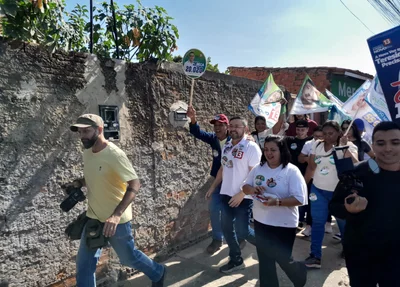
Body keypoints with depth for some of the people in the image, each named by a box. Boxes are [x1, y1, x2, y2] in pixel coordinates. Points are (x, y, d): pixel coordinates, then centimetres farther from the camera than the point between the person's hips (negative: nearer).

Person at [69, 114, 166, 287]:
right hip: (93, 218, 7)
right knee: (84, 265, 10)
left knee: (128, 258, 13)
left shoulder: (114, 154, -22)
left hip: (117, 220, -6)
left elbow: (135, 184, -28)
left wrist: (116, 215, -38)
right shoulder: (87, 153, 1)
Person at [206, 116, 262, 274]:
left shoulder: (251, 147, -13)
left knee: (242, 231, -2)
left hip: (244, 197, -7)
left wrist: (241, 194, -21)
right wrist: (213, 187, 15)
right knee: (227, 228, 12)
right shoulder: (226, 146, 7)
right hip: (226, 194, 7)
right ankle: (236, 260, 31)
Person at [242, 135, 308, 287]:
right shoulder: (258, 168, 1)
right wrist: (252, 189, -15)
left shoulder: (291, 171, -15)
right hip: (261, 222, 5)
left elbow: (299, 199, -19)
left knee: (283, 259, 11)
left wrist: (277, 202, -31)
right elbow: (245, 187, 8)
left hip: (284, 224, -4)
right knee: (264, 260, 16)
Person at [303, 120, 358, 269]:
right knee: (317, 222, 3)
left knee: (343, 222, 14)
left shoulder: (348, 146, -9)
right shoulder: (317, 145, 2)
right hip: (318, 190, 3)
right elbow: (311, 167, 8)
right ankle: (315, 256, 10)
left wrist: (345, 147, -29)